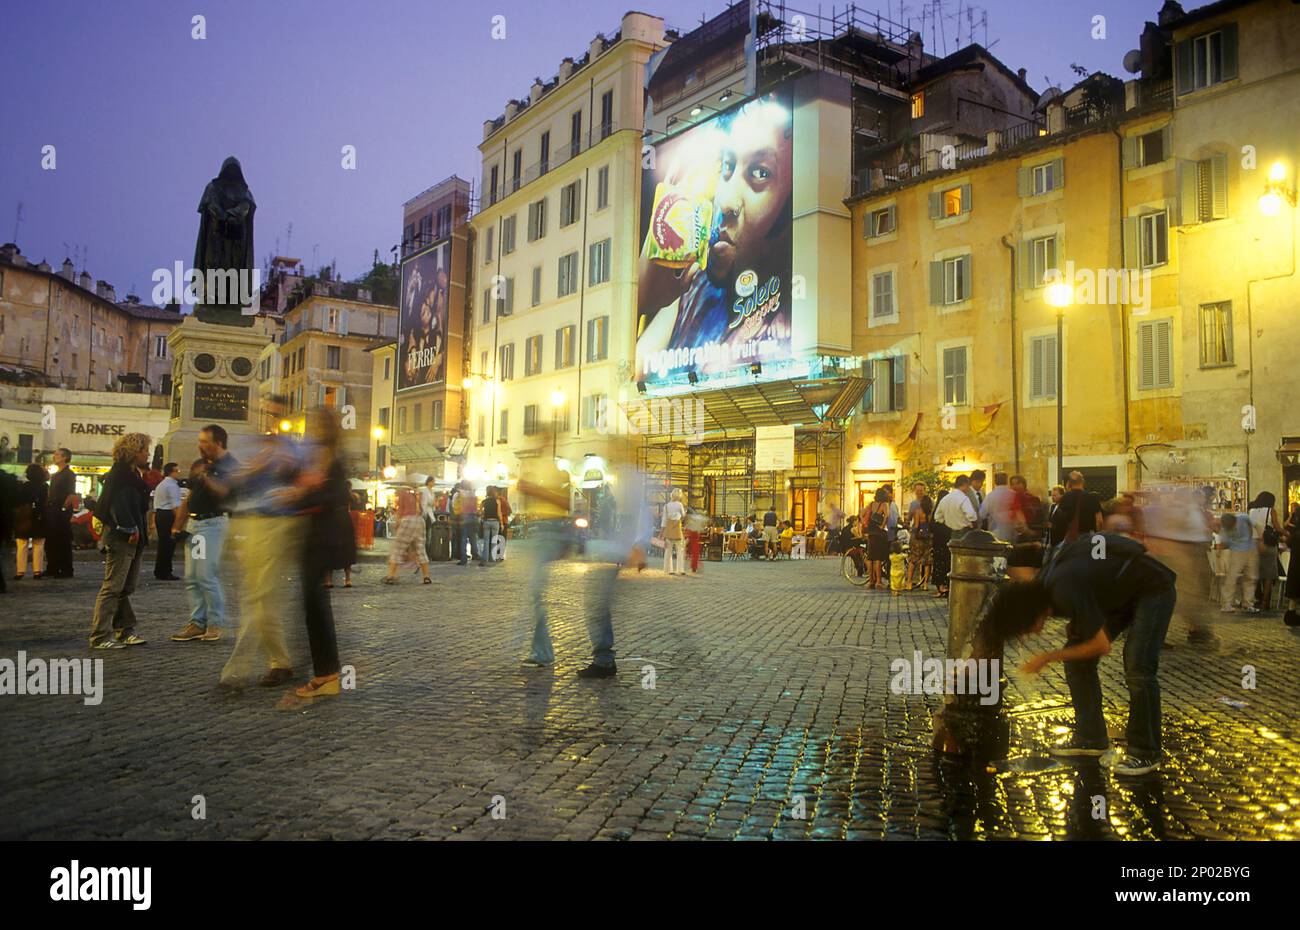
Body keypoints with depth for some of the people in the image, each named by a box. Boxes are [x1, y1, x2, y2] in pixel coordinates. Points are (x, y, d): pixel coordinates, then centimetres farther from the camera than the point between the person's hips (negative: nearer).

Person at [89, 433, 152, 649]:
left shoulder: (133, 474, 18)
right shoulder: (119, 474, -12)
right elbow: (117, 505, -21)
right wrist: (130, 530, -20)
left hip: (132, 540, 10)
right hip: (120, 539, -10)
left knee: (126, 588, 14)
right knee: (113, 587, -7)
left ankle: (125, 631, 21)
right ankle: (100, 636, -3)